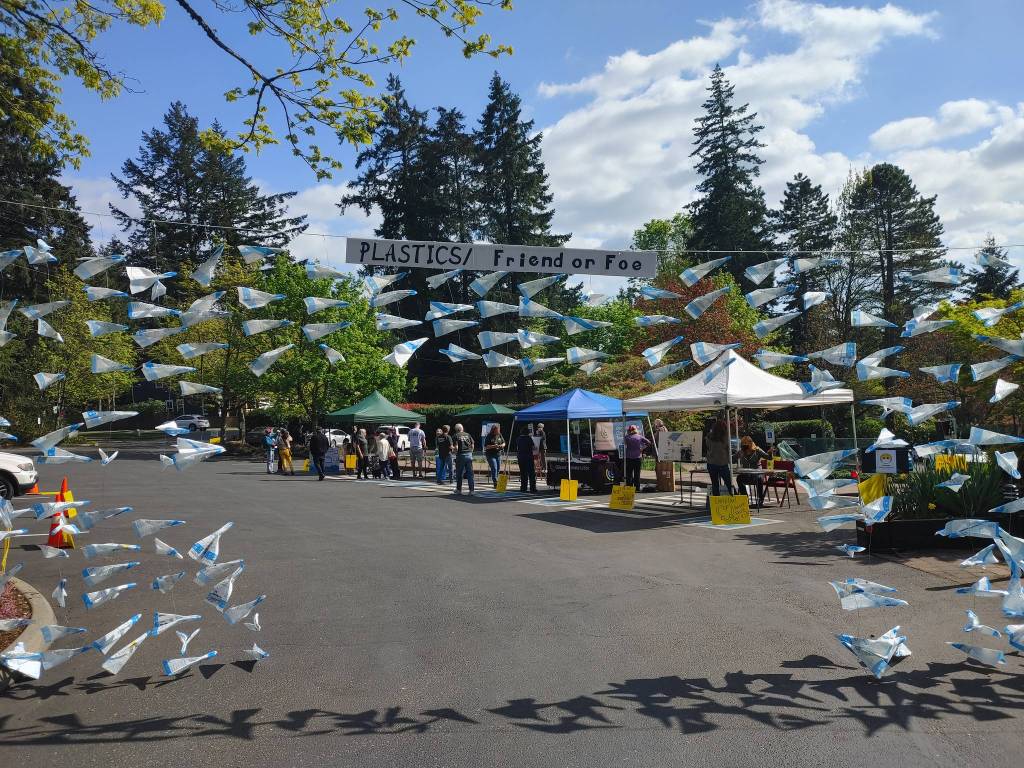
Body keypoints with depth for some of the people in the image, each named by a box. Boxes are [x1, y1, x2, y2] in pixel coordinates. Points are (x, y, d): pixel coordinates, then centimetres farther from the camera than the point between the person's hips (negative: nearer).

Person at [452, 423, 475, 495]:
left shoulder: (456, 436, -2)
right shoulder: (467, 434, 10)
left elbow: (456, 447, -11)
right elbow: (472, 445, 6)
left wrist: (456, 454, 5)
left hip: (461, 455, -3)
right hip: (469, 455, 3)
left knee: (459, 474, 9)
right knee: (470, 473, 3)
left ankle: (459, 490, 16)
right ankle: (471, 490, 0)